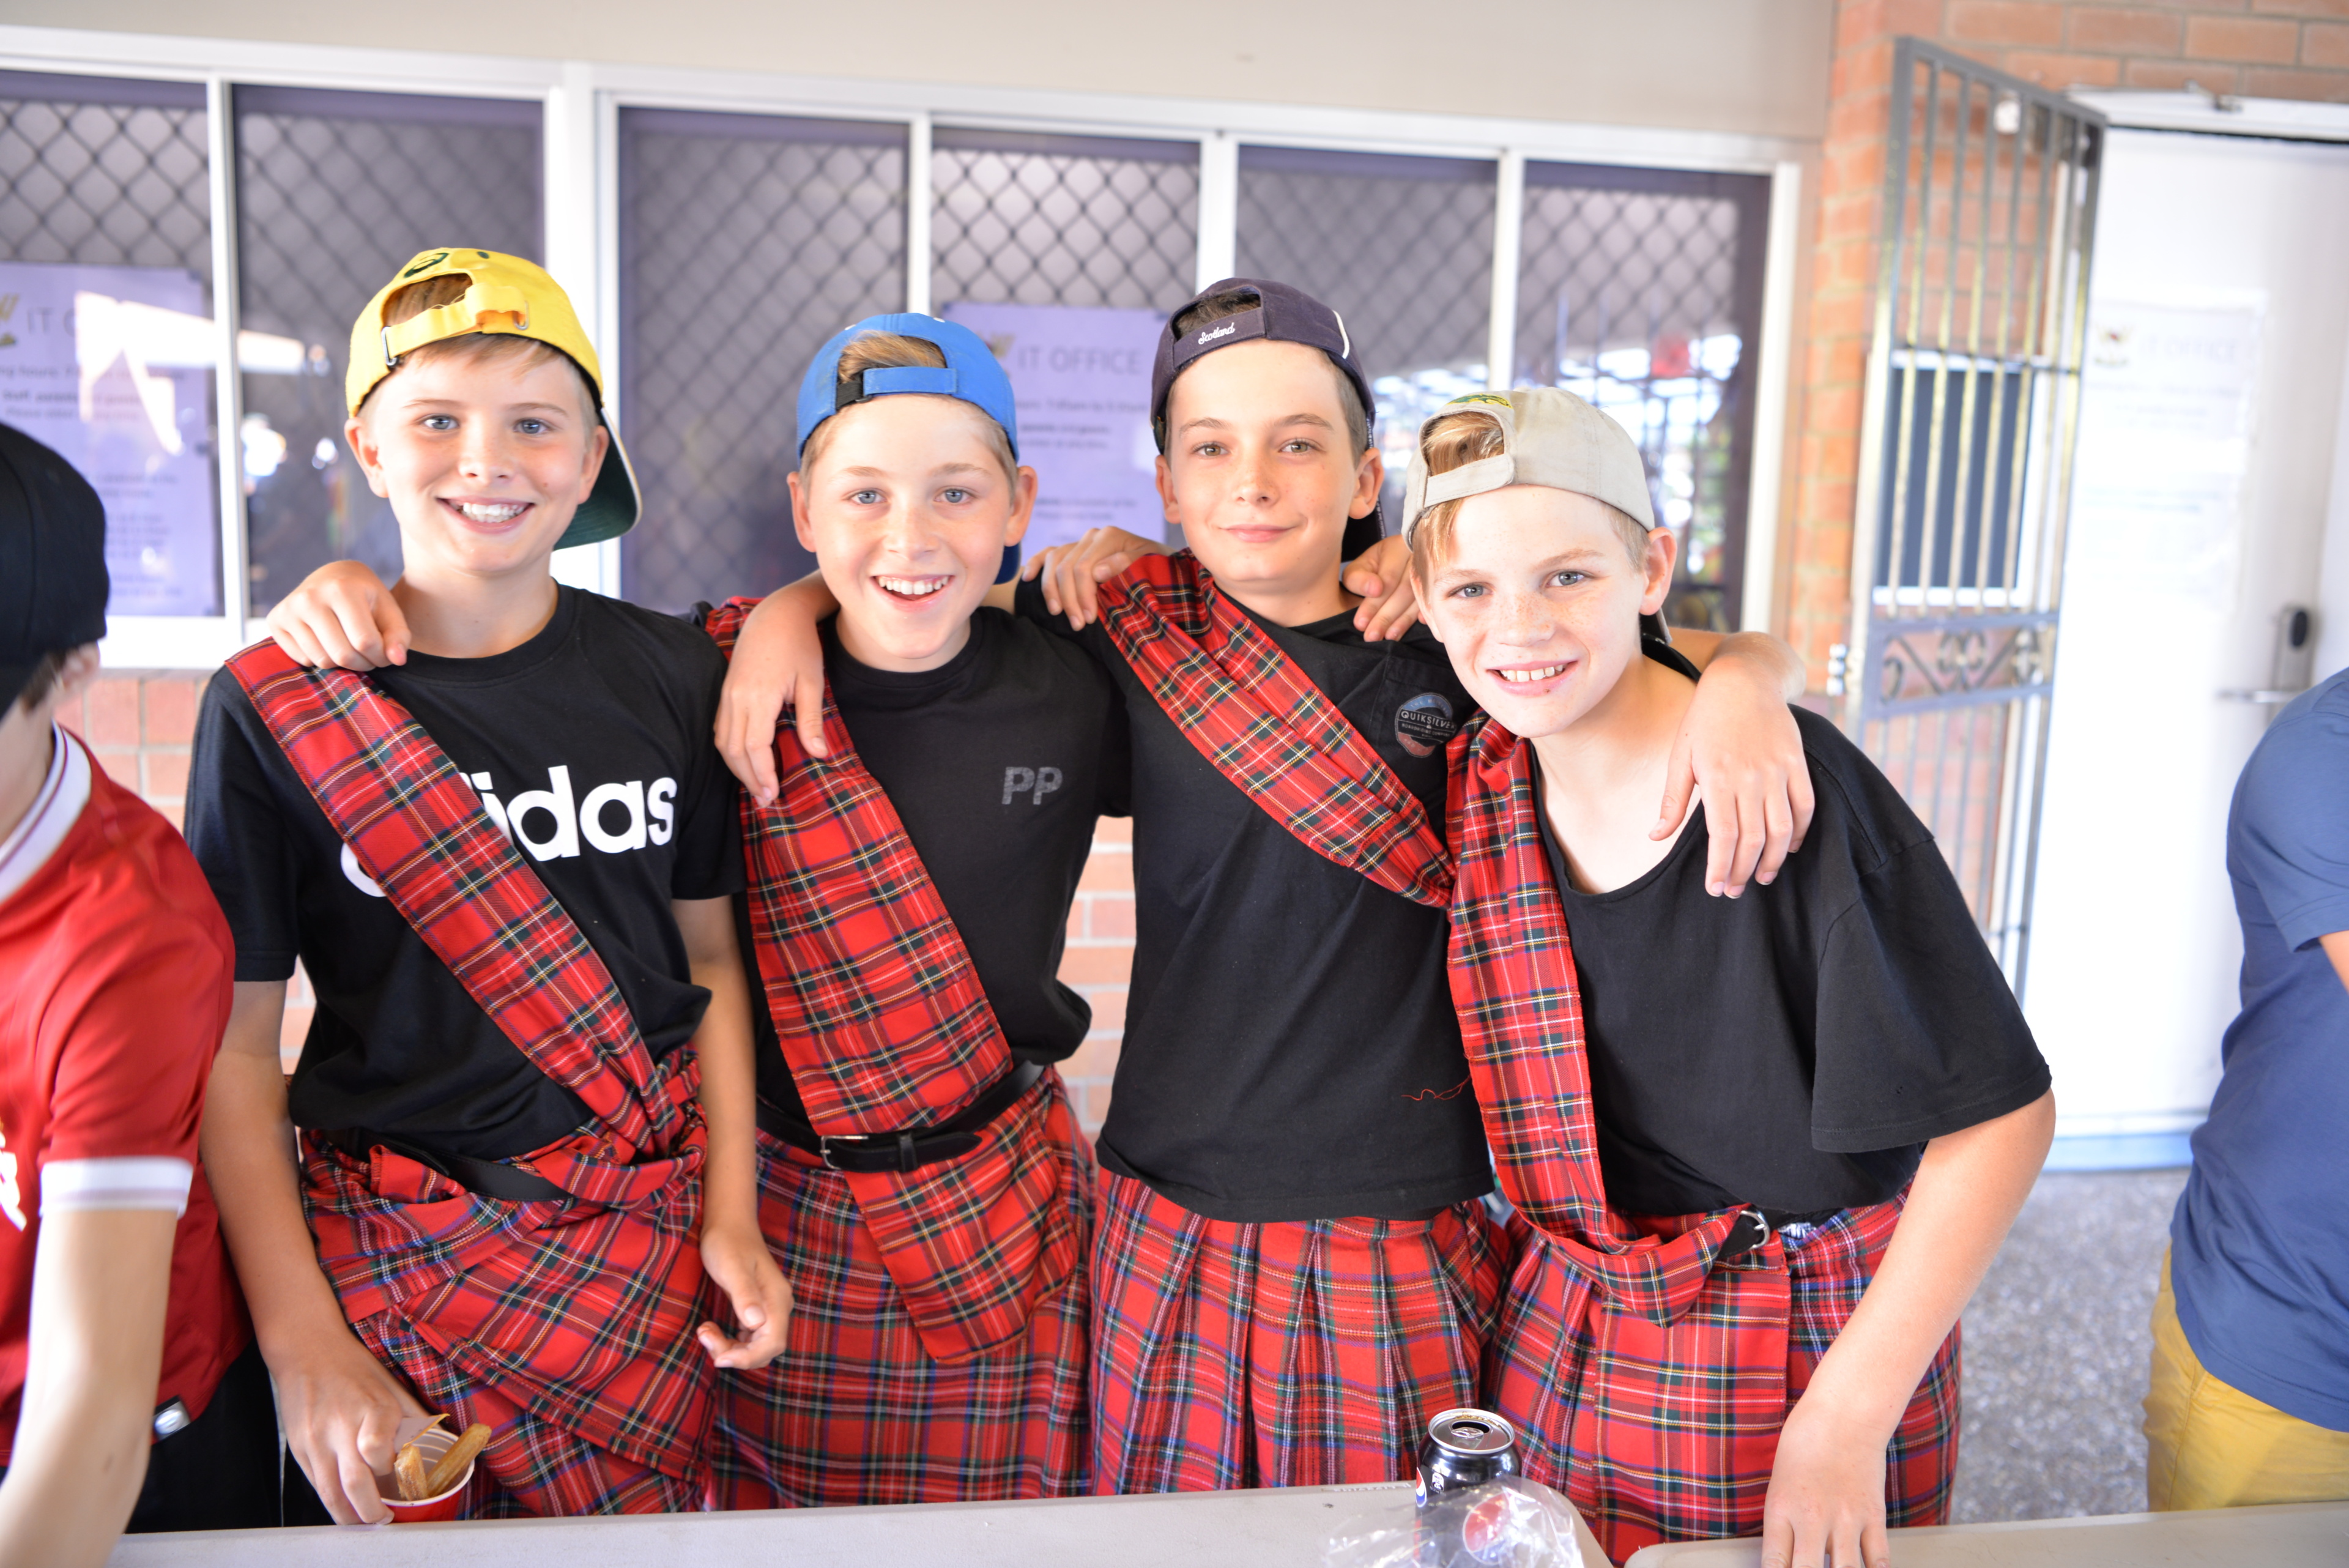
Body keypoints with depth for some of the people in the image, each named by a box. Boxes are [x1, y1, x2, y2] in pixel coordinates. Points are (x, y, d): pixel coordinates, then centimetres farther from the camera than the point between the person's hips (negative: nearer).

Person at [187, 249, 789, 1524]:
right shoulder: (274, 705, -7)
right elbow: (233, 1046, -4)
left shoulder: (674, 676, -1)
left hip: (651, 1238, 2)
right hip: (390, 1244, -1)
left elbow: (709, 957, 6)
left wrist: (733, 1219, 1)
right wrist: (299, 1337, -10)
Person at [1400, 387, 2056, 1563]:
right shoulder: (1483, 778, -6)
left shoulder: (1790, 786, -22)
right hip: (1568, 1336, 5)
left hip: (1816, 1351, -4)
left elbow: (2001, 1115, -19)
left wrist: (1846, 1421, -18)